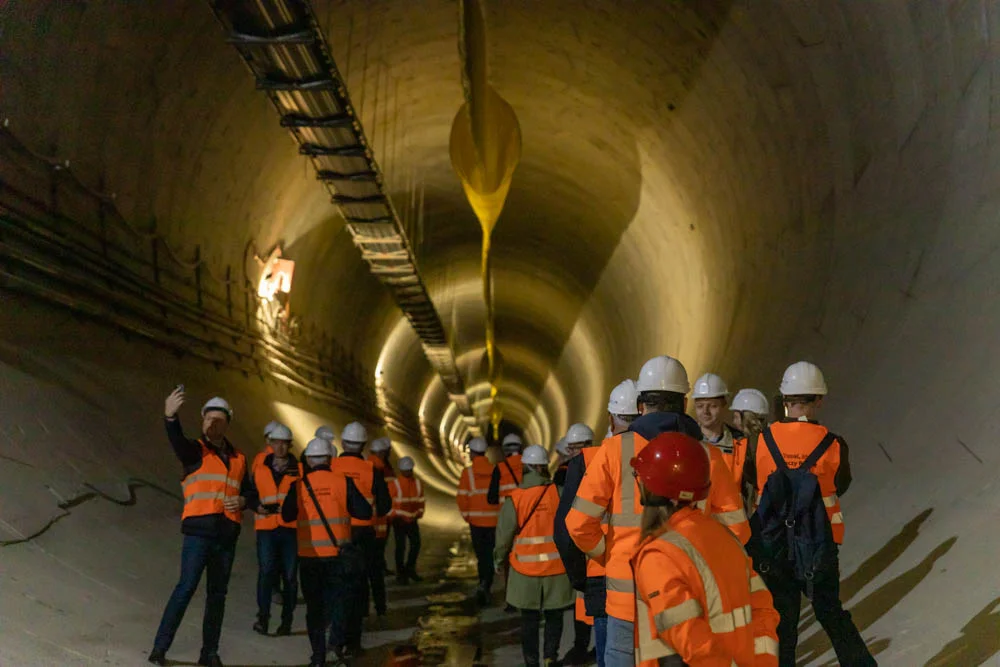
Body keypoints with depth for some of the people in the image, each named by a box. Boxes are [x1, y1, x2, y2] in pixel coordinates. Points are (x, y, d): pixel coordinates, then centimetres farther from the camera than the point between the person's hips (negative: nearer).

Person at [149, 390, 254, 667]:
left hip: (227, 535, 5)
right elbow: (177, 441, -22)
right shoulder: (195, 451, 1)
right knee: (187, 586, -12)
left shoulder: (238, 458, 15)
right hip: (198, 532, -5)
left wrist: (242, 501, -2)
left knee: (218, 594, 9)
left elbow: (249, 491, 22)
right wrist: (170, 418, -43)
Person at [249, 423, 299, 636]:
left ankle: (286, 620, 16)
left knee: (289, 575, 4)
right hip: (266, 527, 0)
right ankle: (263, 617, 0)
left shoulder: (298, 468, 4)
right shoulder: (260, 465, 8)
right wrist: (257, 506, -5)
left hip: (291, 528, 0)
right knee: (266, 572, -12)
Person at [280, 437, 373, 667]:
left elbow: (287, 516, 8)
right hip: (338, 553, -1)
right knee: (340, 596, 14)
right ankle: (338, 638, -7)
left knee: (314, 604, 11)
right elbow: (365, 512, -3)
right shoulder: (343, 481, -4)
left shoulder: (299, 486, -1)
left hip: (308, 555, 1)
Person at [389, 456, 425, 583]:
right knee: (401, 546, -3)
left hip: (412, 520, 5)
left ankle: (410, 569, 25)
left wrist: (419, 514, 4)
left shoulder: (417, 483, 7)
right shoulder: (395, 483, -10)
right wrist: (395, 516, -13)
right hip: (399, 520, -5)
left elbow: (421, 501, 14)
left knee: (416, 544, 7)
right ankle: (400, 573, 8)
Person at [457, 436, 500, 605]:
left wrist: (466, 515, 5)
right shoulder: (495, 471, -1)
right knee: (490, 555, 6)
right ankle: (486, 586, -10)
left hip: (476, 520, -1)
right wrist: (500, 513, 10)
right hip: (494, 519, 1)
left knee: (481, 555, 12)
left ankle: (484, 586, 14)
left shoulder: (468, 472, -6)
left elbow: (462, 497, -9)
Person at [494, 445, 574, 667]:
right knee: (554, 616, 17)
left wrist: (499, 561, 12)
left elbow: (503, 536, -4)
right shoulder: (559, 493, -9)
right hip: (557, 568, 0)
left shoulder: (514, 499, -9)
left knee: (529, 619, 13)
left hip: (526, 570, 0)